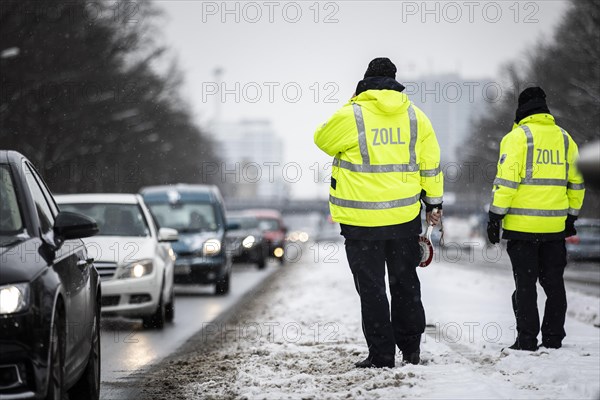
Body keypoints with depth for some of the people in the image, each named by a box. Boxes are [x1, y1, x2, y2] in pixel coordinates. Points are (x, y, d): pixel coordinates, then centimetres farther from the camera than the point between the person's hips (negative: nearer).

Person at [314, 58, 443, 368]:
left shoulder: (351, 116, -11)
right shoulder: (415, 116, 3)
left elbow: (323, 140, 6)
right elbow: (430, 163, 7)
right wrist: (434, 202, 17)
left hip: (362, 220, -4)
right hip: (405, 215, 4)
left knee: (371, 287, 3)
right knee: (405, 282, 16)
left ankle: (381, 354, 5)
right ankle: (411, 348, 22)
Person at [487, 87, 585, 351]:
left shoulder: (517, 137, -6)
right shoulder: (564, 138, 11)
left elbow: (506, 180, -13)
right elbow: (576, 183, 15)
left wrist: (495, 216, -9)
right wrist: (571, 217, 24)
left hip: (522, 225, -4)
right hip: (555, 225, 5)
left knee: (525, 283, 0)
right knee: (553, 282, 11)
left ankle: (527, 339, 0)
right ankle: (553, 338, 14)